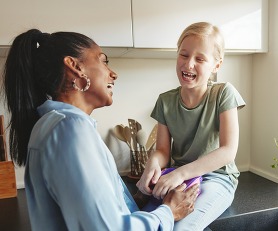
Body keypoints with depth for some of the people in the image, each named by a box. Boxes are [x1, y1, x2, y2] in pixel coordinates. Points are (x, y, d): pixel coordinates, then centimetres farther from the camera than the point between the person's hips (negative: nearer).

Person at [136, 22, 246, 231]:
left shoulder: (223, 94, -10)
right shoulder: (166, 101, 0)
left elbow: (228, 151, -17)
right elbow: (163, 150, -1)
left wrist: (180, 173, -27)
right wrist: (153, 164, -25)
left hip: (216, 177, -3)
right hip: (177, 178, 3)